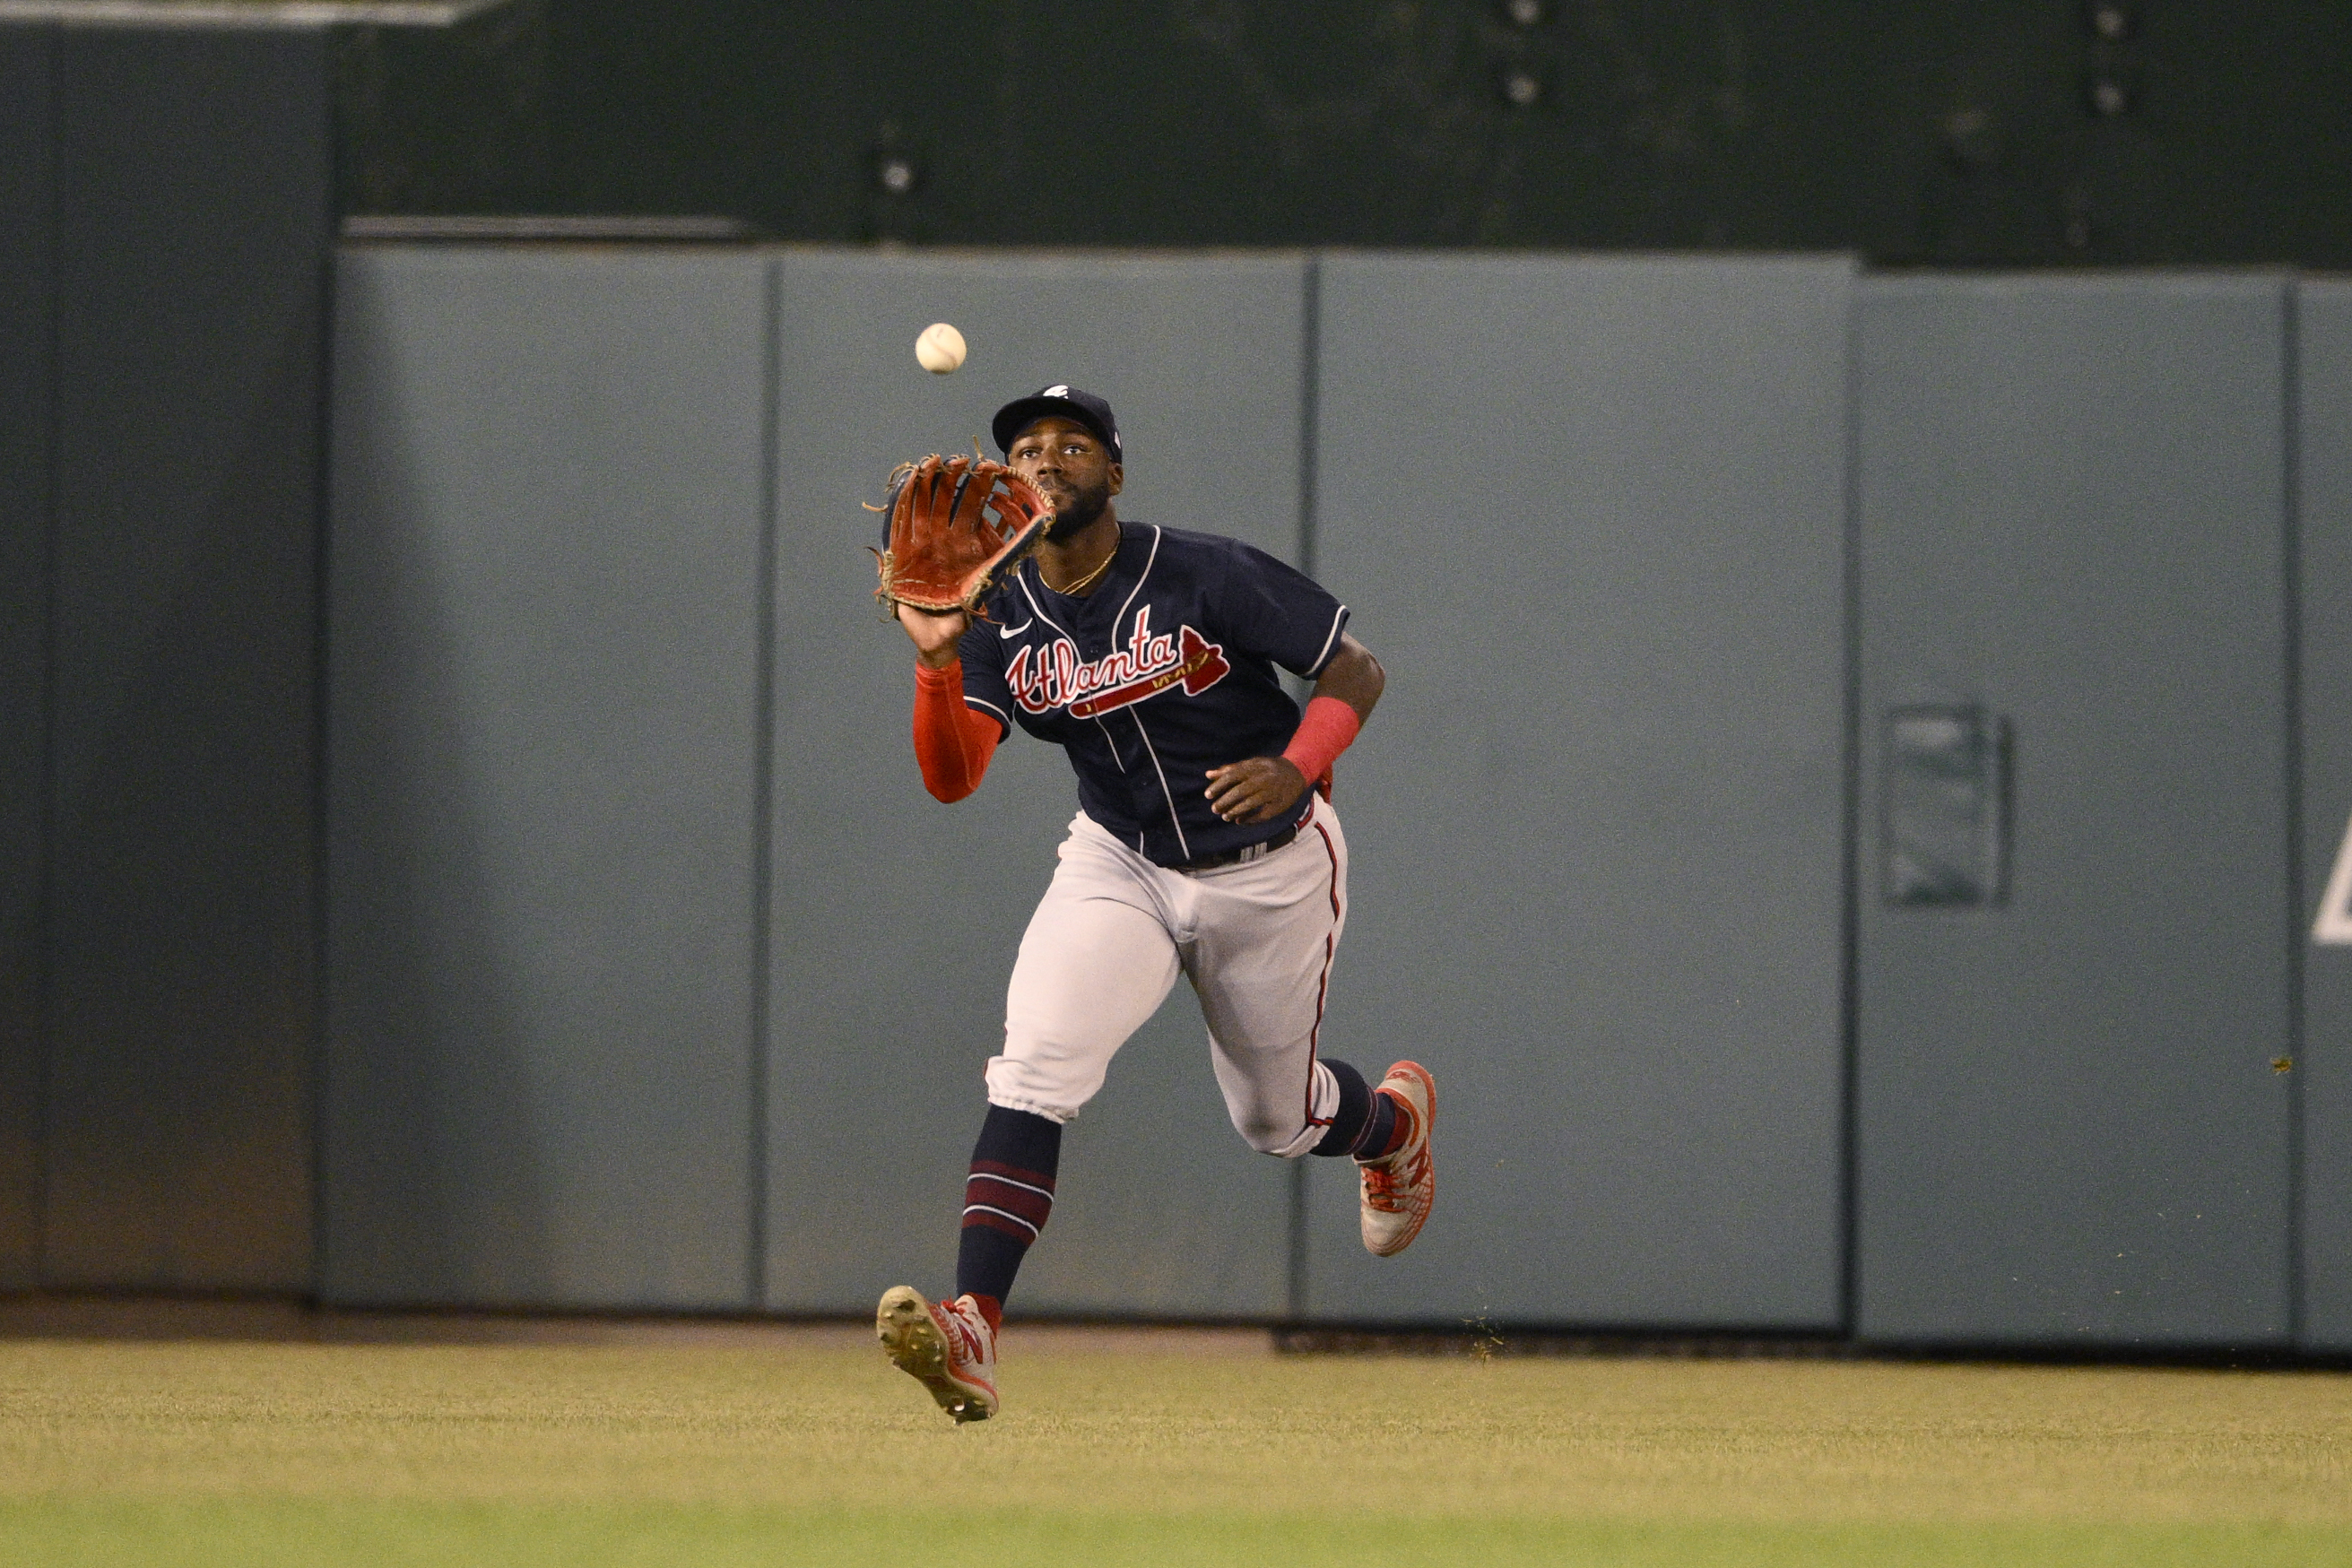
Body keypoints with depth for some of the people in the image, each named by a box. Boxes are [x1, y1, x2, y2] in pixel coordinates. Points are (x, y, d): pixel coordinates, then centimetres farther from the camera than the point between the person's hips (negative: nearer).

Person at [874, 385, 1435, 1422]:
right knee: (1035, 1065, -23)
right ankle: (972, 1328, -33)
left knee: (1277, 1119, 14)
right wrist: (936, 661, -35)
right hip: (1120, 864, 2)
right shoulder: (1001, 619, -8)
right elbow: (952, 779, -18)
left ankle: (1394, 1119, 52)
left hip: (1271, 870, -2)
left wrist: (1297, 767, -32)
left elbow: (1353, 671, -13)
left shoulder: (1205, 578, -19)